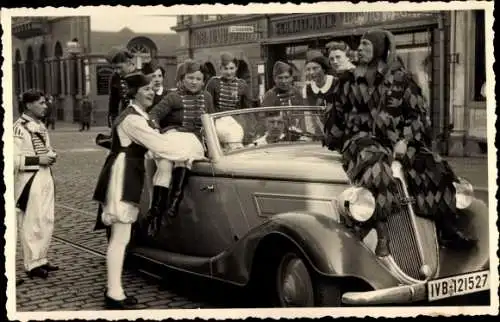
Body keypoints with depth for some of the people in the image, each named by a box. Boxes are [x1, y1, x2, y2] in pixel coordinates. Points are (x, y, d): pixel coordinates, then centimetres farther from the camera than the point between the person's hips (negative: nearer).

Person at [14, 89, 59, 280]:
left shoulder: (40, 126, 14)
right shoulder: (19, 128, -15)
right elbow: (14, 159, -20)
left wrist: (51, 156, 6)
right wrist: (38, 160, -21)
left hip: (46, 178, 9)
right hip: (29, 181, -9)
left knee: (47, 222, 13)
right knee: (32, 224, -2)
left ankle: (41, 260, 25)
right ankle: (32, 264, 8)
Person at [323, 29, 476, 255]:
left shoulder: (400, 78, 3)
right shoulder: (350, 80, 7)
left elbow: (418, 113, 1)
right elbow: (337, 115, 17)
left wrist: (404, 141, -12)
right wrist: (331, 143, 22)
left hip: (396, 139, 2)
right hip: (362, 139, -1)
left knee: (434, 167, -19)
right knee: (374, 164, -37)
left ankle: (447, 229, -9)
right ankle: (381, 233, -42)